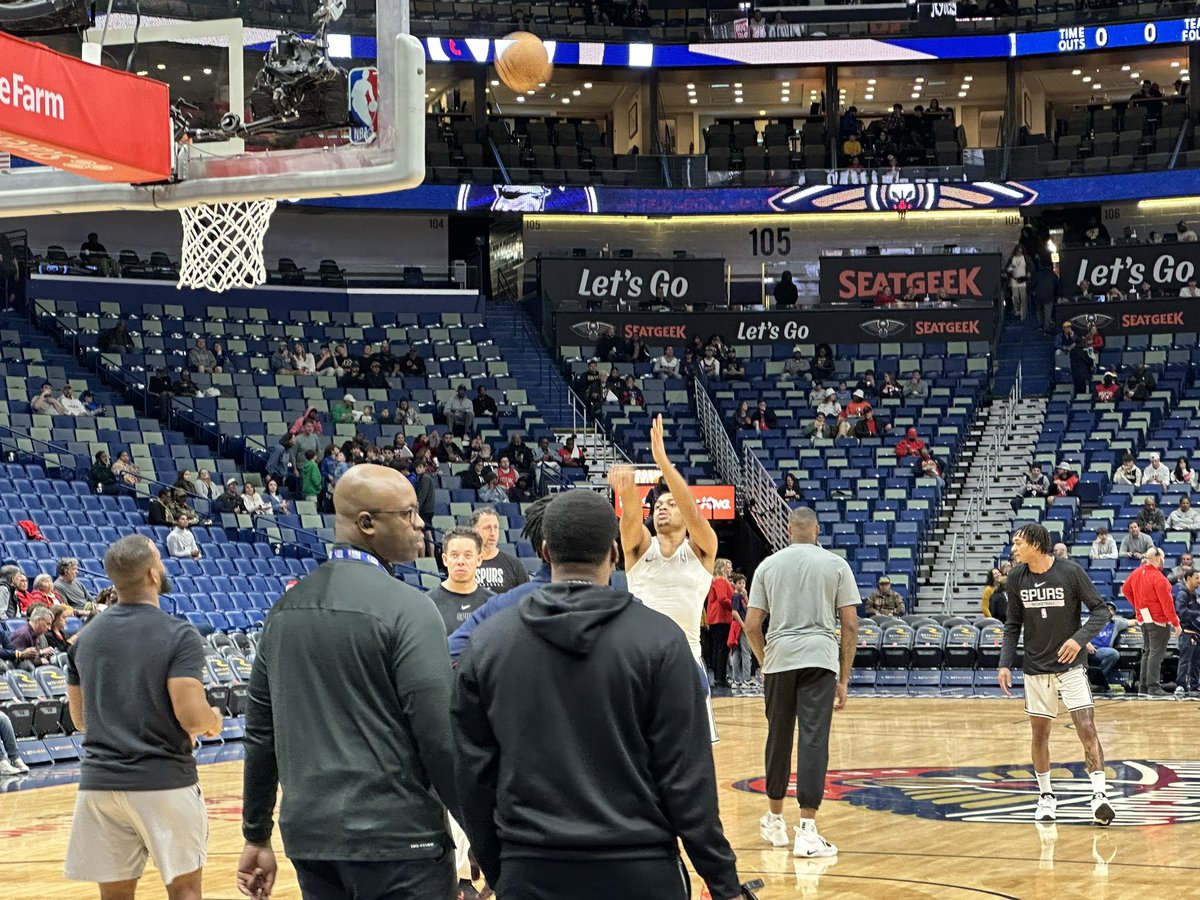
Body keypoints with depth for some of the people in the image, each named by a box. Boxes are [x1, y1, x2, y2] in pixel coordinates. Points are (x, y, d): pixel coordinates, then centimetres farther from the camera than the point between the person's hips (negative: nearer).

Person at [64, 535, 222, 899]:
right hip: (165, 783, -4)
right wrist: (215, 720, 6)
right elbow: (191, 716, -16)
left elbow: (80, 719, 16)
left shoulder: (86, 638, 7)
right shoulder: (179, 636, -10)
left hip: (100, 783, 5)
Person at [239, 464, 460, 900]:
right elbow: (441, 738, -15)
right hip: (397, 839, -7)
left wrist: (257, 836, 19)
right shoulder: (408, 608, -11)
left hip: (311, 838, 7)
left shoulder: (287, 607, 9)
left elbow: (261, 731, 13)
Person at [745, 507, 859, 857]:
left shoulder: (769, 565, 8)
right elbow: (850, 625, 1)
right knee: (814, 741, -5)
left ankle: (775, 821, 28)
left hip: (779, 658, 2)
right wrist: (844, 678, 6)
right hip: (820, 657, -2)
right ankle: (807, 831, -11)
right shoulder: (836, 565, 4)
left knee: (778, 739, 14)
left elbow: (752, 626, 5)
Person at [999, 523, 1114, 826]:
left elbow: (1100, 610, -8)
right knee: (1040, 733, 8)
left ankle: (1100, 795, -15)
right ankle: (1046, 797, 21)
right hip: (1036, 668, 4)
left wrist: (1079, 639, -23)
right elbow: (1013, 625, 8)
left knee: (1086, 728, -14)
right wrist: (1005, 663, -1)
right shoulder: (1016, 577, -1)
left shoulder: (1071, 572, -13)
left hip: (1070, 665, -4)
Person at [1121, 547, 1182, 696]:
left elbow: (1125, 590, 17)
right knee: (1157, 653, -4)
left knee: (1148, 652, 17)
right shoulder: (1158, 577, -20)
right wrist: (1176, 623, -14)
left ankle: (1143, 686, 19)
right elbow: (1167, 602, -19)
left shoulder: (1137, 573, 4)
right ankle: (1153, 687, -5)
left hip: (1143, 618, 8)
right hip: (1158, 619, -8)